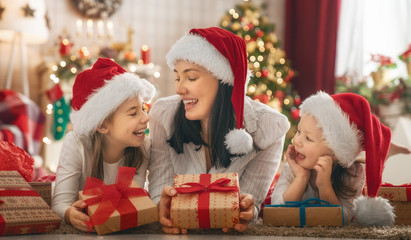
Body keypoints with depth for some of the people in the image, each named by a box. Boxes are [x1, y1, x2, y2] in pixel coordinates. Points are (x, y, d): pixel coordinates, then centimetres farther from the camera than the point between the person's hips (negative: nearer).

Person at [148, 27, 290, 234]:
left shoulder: (268, 126, -13)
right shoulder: (163, 115, -11)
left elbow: (249, 198, -10)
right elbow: (159, 188, -10)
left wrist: (247, 207, -32)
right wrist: (162, 204, -32)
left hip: (231, 230, 0)